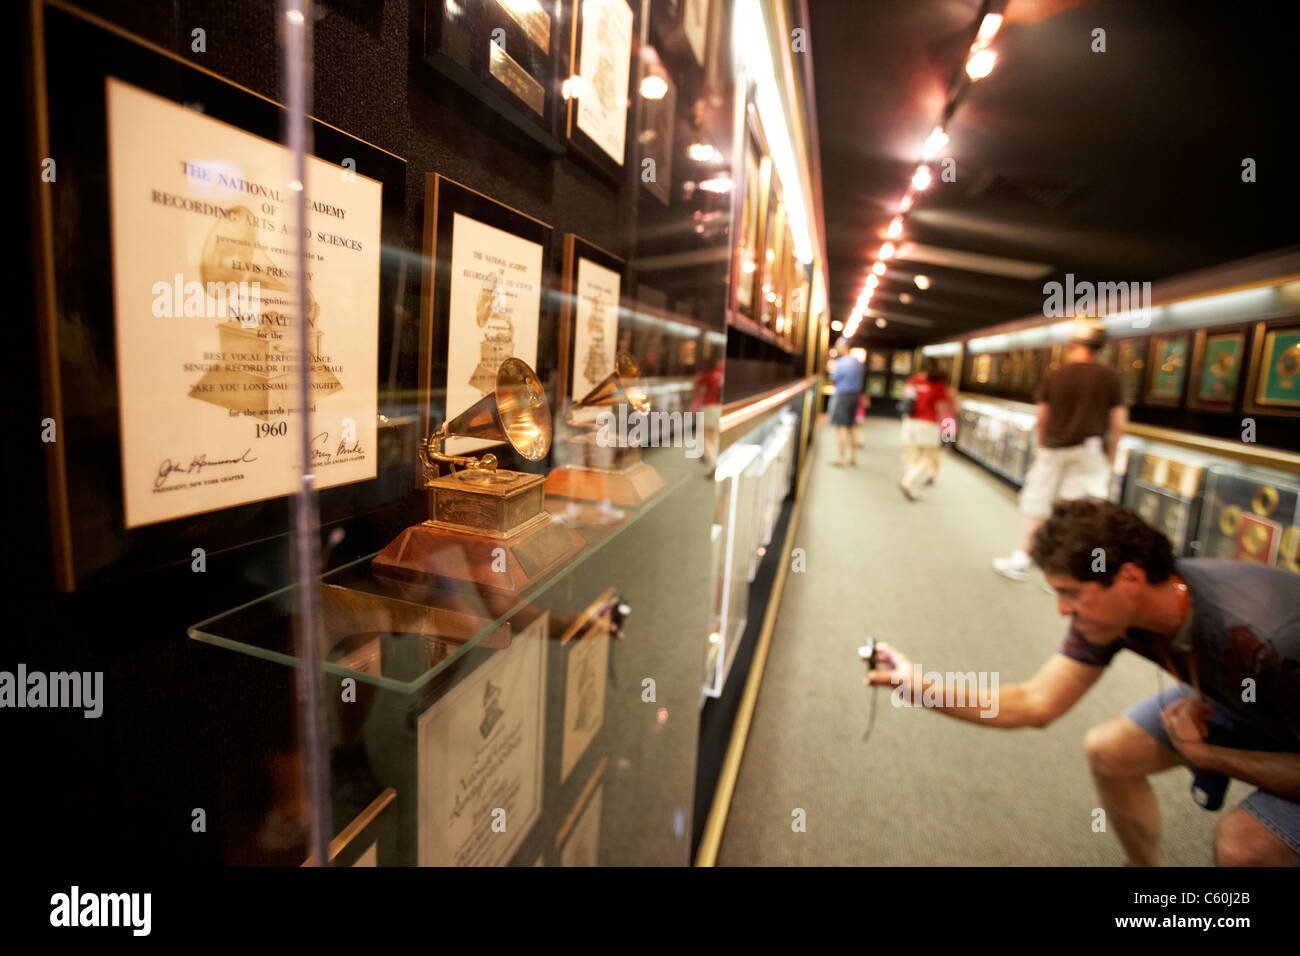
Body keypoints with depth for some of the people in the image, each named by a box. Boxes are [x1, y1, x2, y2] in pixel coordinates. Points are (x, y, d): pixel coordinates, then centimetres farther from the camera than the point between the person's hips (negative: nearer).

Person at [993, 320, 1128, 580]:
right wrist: (1110, 455, 10)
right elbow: (1118, 422, -1)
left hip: (1052, 450, 0)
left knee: (1035, 507, 10)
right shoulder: (1110, 377, -2)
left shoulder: (1052, 377, -1)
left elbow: (1042, 418, 4)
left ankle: (1020, 561, 19)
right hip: (1087, 452, 0)